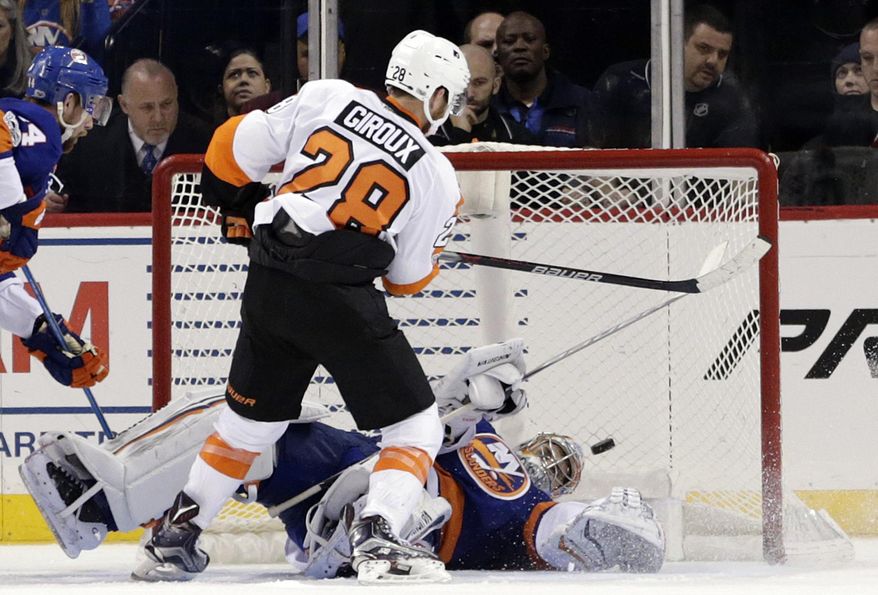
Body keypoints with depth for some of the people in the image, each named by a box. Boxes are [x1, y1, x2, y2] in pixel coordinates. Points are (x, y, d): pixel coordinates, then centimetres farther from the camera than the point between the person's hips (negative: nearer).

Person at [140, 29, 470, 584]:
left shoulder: (327, 98, 6)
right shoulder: (437, 176, 1)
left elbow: (234, 149, 7)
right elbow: (408, 278, 8)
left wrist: (236, 206, 26)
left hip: (268, 287, 5)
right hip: (339, 299, -5)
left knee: (252, 417, 25)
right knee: (415, 425, 5)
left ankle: (177, 531, 29)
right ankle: (377, 537, -13)